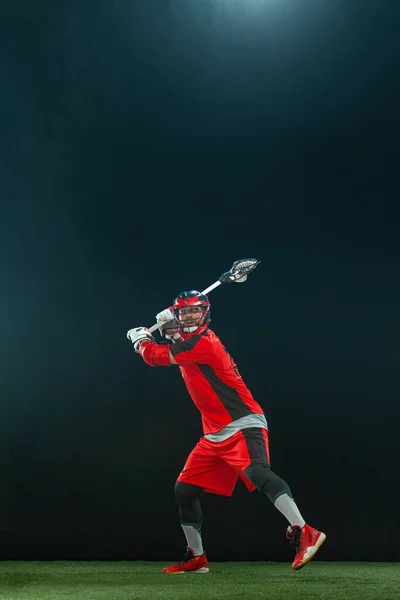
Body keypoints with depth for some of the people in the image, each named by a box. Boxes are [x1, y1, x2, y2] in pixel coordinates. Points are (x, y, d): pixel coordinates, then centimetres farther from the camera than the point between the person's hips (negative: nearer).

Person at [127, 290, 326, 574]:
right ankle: (196, 558, 25)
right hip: (216, 435, 10)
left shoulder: (204, 341, -14)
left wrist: (140, 338, 12)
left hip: (244, 425, -10)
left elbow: (155, 357, -8)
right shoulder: (187, 342, 13)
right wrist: (170, 327, 12)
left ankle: (304, 534, -43)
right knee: (184, 488, 12)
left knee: (257, 472, -35)